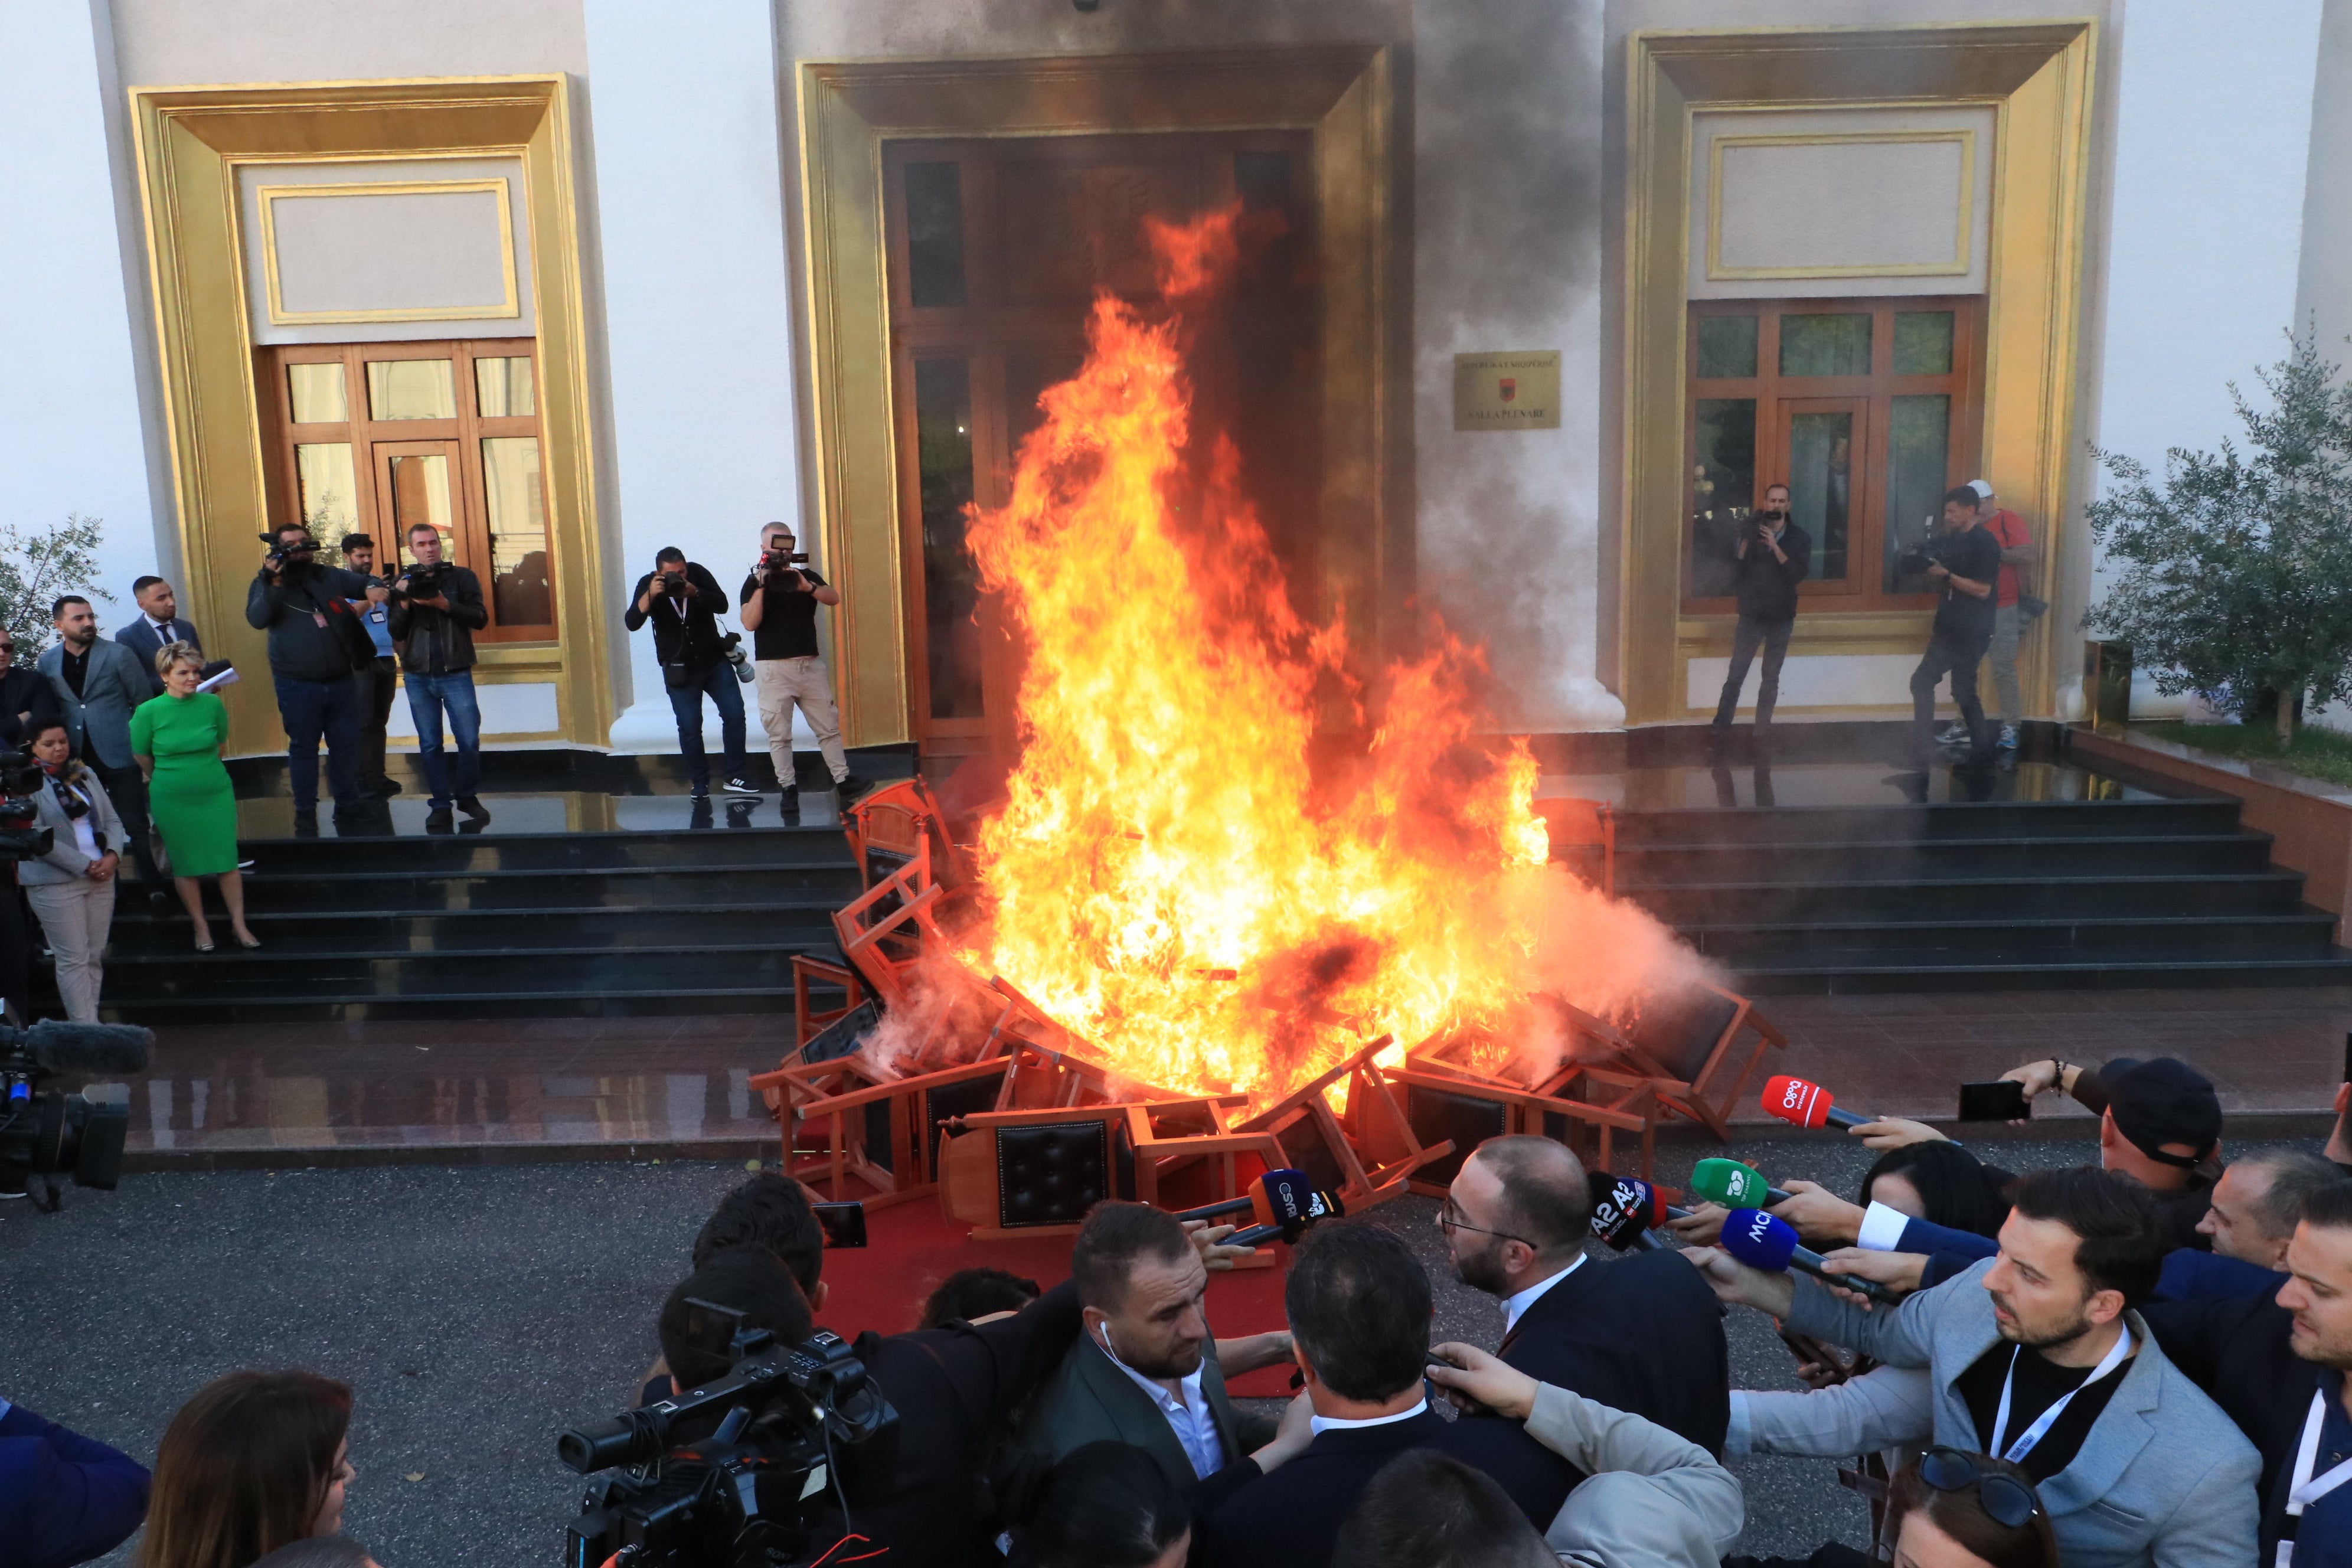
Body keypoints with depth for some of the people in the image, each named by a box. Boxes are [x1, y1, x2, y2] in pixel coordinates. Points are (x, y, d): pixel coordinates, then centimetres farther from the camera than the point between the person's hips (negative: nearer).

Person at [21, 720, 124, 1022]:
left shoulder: (85, 774, 12)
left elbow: (112, 820, 12)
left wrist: (112, 855, -6)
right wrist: (84, 866, -15)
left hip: (101, 877, 6)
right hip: (55, 884, -6)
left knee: (94, 956, 7)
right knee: (74, 960, -5)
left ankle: (91, 1023, 13)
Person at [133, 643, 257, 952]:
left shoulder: (212, 704, -5)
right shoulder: (149, 711, -9)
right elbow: (141, 755, 5)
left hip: (216, 794, 1)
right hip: (172, 799, -1)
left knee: (228, 861, 2)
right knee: (185, 865, 8)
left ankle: (239, 925, 12)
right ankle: (201, 927, 21)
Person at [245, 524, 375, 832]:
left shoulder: (331, 576, 7)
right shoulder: (267, 582, -1)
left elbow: (364, 583, 9)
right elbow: (256, 620, -16)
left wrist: (373, 589, -16)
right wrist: (274, 582, -27)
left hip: (340, 681, 3)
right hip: (298, 687, -3)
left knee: (347, 745, 11)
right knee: (303, 748, 6)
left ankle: (348, 806, 25)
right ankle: (305, 813, 15)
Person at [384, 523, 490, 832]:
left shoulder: (462, 577, 3)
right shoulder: (404, 583, 9)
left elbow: (480, 619, -7)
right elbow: (397, 633, 5)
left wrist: (445, 604, -20)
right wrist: (404, 604, -12)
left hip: (456, 673, -2)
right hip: (418, 677, 2)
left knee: (469, 740, -5)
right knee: (430, 745, 4)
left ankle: (467, 796, 13)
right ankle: (440, 804, 10)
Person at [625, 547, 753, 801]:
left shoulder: (698, 574, -9)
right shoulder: (647, 585, -11)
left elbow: (722, 605, -17)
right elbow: (632, 623, -22)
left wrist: (694, 592, -32)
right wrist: (650, 595, -36)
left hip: (715, 659, 2)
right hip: (679, 668, -2)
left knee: (735, 713, -4)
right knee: (690, 727, -3)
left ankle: (736, 777, 5)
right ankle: (700, 784, 9)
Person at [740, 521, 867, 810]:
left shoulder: (806, 576, 12)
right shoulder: (755, 582, 2)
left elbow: (834, 598, -4)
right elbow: (750, 623, -12)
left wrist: (807, 587, -21)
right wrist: (762, 585, -17)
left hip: (811, 664, 3)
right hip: (774, 667, -3)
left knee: (829, 727, 4)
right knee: (779, 734, -1)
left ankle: (843, 781, 9)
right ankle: (788, 789, 5)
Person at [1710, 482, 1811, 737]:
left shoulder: (1800, 539, 0)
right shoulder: (1750, 534, 0)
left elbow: (1798, 574, -14)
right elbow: (1735, 575, -7)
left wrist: (1775, 547, -22)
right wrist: (1744, 545, -20)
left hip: (1781, 619, 1)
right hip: (1751, 617, -1)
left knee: (1771, 678, 8)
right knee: (1735, 676, -4)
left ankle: (1763, 727, 17)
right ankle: (1721, 726, 1)